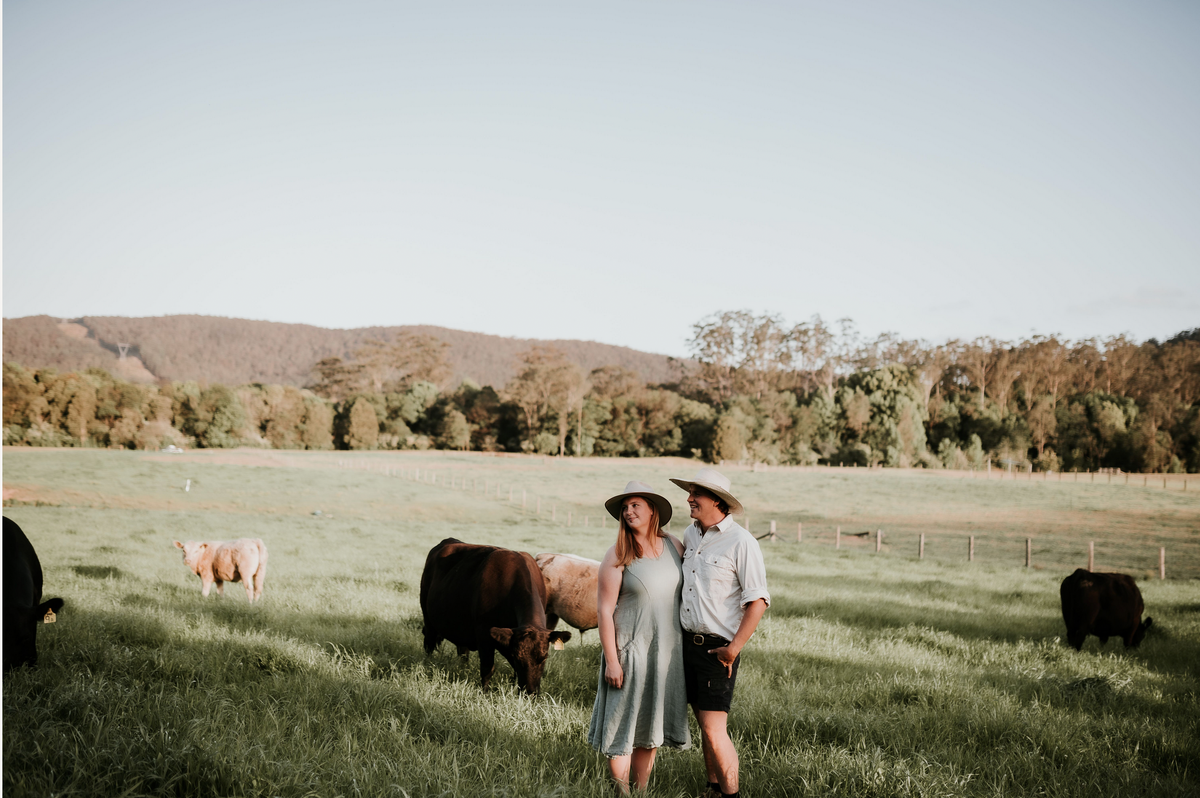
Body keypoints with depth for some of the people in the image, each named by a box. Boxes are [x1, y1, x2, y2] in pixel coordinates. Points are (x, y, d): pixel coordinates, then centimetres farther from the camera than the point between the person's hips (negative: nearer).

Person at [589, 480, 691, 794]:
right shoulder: (617, 557, -8)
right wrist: (611, 660, -14)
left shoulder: (674, 547, 3)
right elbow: (604, 611, -9)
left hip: (668, 651, 4)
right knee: (624, 724, 0)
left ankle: (641, 790, 22)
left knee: (651, 724, 12)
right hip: (630, 651, -4)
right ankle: (621, 793, 10)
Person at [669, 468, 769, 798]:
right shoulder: (690, 534, 9)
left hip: (718, 647, -6)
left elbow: (758, 601, -14)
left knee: (714, 728, -8)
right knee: (704, 724, 13)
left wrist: (734, 648, -16)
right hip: (688, 640, 7)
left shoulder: (741, 542, -12)